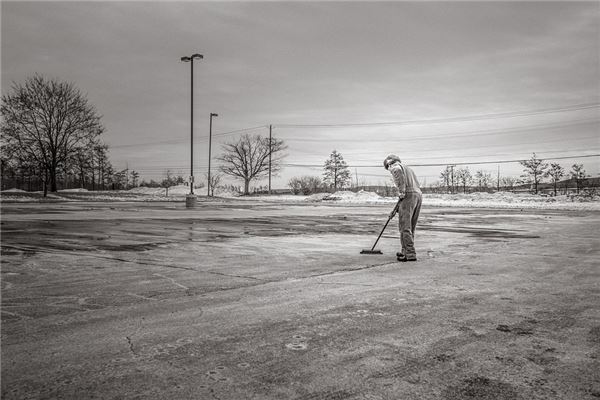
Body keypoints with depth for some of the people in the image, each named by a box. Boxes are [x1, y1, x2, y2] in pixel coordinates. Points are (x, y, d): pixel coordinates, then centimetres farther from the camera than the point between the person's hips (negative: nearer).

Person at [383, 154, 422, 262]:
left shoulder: (395, 167, 7)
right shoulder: (409, 169, 32)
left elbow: (399, 172, -20)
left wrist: (401, 193, -19)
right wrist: (398, 207, 28)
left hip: (408, 196, -9)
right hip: (418, 195, 9)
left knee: (405, 227, -7)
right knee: (410, 227, 15)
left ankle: (410, 254, -11)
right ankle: (405, 251, 23)